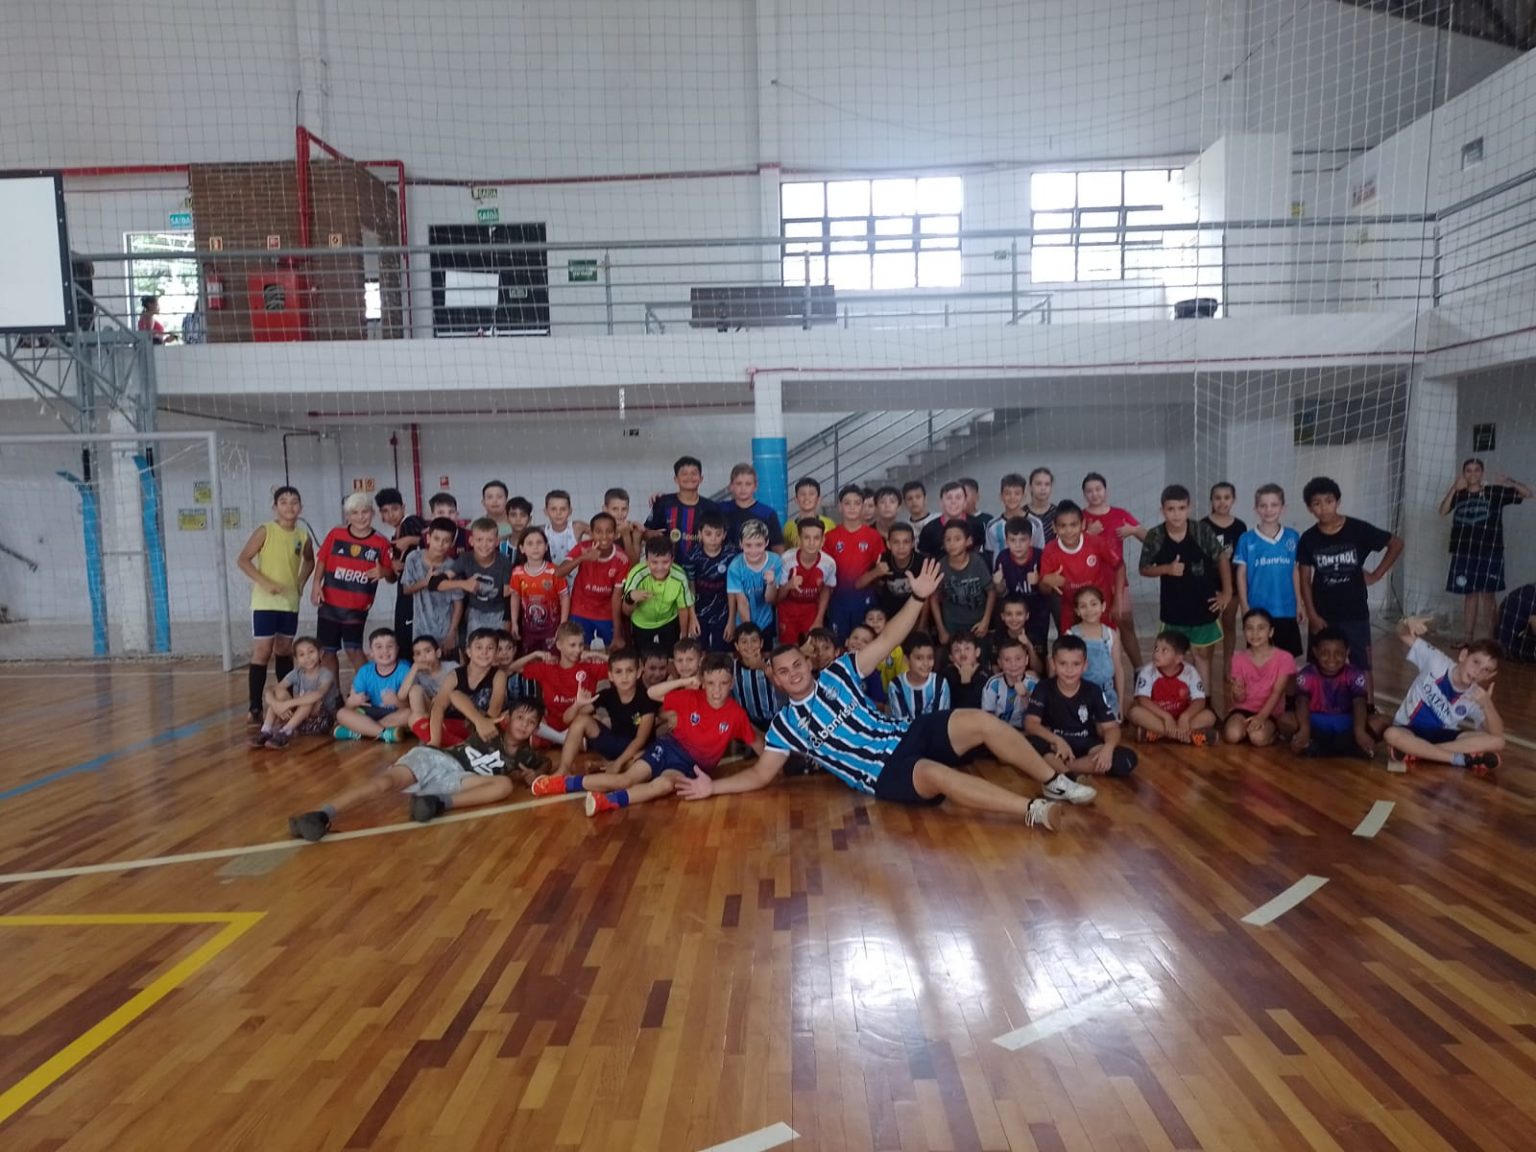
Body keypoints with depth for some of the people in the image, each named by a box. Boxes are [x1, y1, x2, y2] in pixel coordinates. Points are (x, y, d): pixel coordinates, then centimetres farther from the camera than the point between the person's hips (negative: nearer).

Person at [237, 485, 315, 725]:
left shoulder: (303, 535, 4)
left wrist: (301, 582, 8)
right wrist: (265, 582, -19)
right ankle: (255, 708, -4)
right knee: (262, 651, -6)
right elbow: (243, 559, -10)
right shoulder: (265, 531, -8)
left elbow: (309, 560, 22)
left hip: (290, 602, 5)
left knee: (285, 652, 14)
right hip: (265, 601, -4)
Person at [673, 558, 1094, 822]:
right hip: (886, 775, -5)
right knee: (936, 774, -37)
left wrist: (918, 598, -7)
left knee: (980, 721, -15)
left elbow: (886, 641, 3)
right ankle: (1032, 810, -38)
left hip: (908, 735, 5)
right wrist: (714, 786, -10)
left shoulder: (836, 674, 8)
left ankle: (1055, 783, -3)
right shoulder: (786, 725, 2)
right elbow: (760, 774, 4)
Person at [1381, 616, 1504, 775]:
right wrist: (1408, 622, -42)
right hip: (1410, 731, -3)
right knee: (1391, 735, -40)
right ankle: (1462, 760, -28)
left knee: (1497, 743, -22)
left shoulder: (1476, 697, -8)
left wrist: (1487, 705, -37)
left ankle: (1415, 752, -28)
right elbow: (1404, 635, -16)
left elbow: (1497, 735, -18)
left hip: (1443, 736, 3)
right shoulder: (1437, 661, -12)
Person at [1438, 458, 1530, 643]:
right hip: (1464, 553, 2)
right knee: (1469, 595, 7)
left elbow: (1528, 493, 0)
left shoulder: (1496, 492, 2)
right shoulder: (1459, 494, 8)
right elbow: (1443, 511, -5)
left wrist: (1509, 482, -17)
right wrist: (1454, 488, -15)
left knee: (1487, 595, -2)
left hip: (1489, 553, -2)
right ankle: (1468, 639, 12)